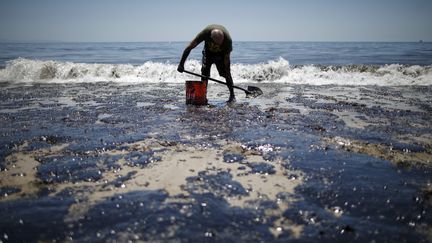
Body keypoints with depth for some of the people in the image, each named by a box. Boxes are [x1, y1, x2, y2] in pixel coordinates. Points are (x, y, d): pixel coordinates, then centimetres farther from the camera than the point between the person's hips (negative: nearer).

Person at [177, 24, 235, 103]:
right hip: (208, 51, 1)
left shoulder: (227, 39, -38)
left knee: (226, 73, -11)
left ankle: (232, 95, 0)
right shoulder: (205, 32, -37)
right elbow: (189, 47, -30)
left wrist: (227, 73, -28)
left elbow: (226, 58, -25)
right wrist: (181, 64, -31)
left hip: (222, 53, -1)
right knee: (204, 73, -10)